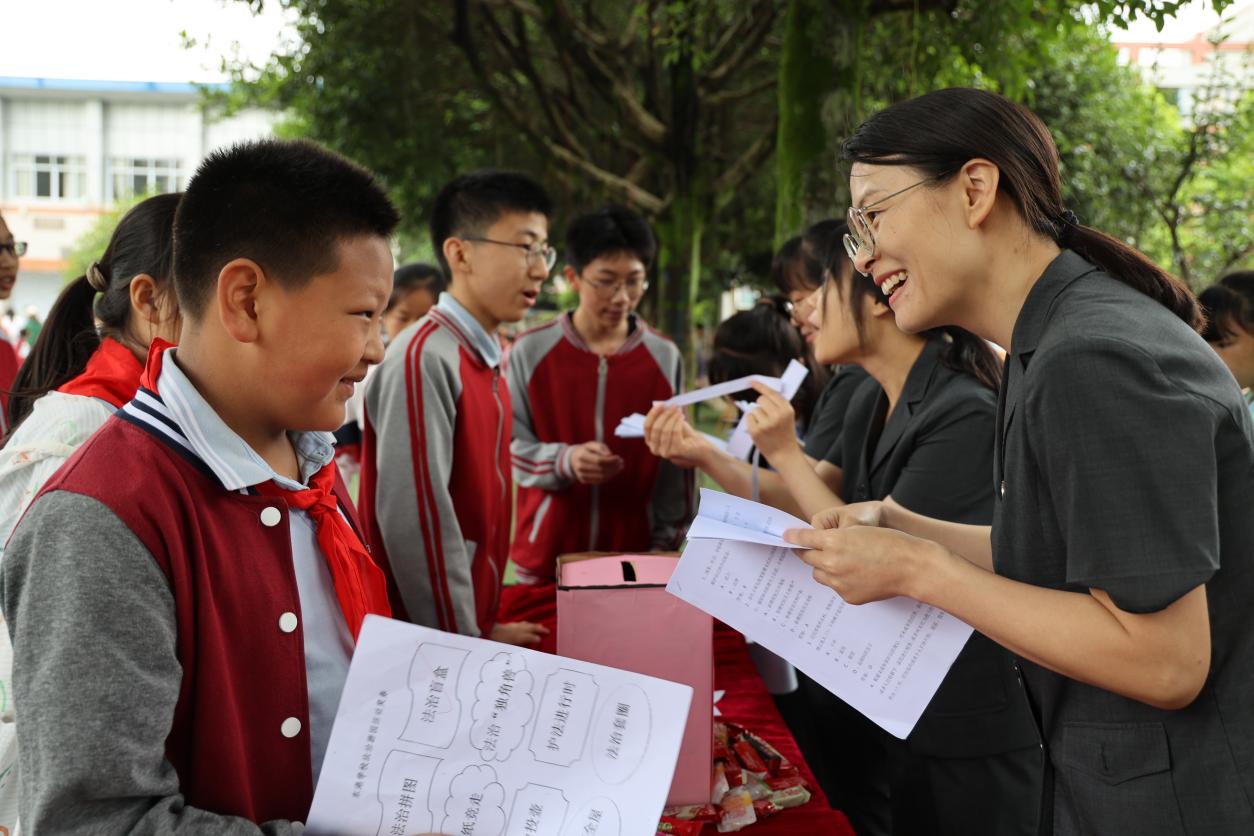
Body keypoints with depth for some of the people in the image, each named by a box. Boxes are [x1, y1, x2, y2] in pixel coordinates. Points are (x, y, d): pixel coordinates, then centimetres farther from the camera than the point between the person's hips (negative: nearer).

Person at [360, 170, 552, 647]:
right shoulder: (424, 358, -17)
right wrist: (463, 642, -18)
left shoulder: (486, 361, 10)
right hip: (429, 641, -8)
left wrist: (484, 626, 9)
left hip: (475, 622, 8)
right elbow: (414, 516, -21)